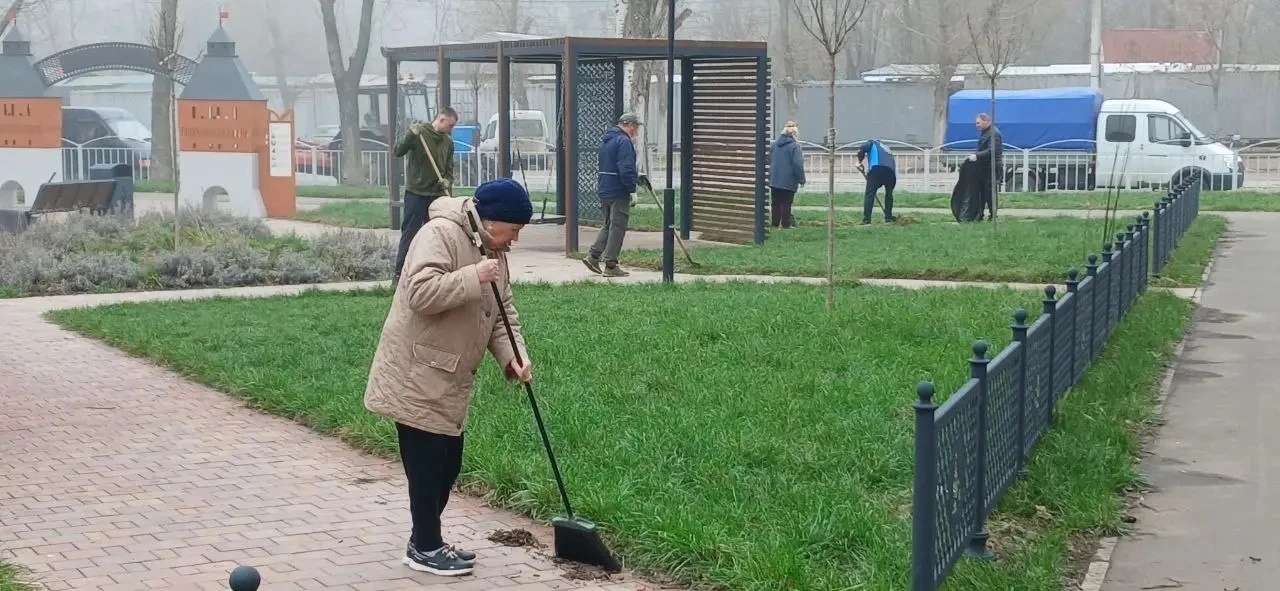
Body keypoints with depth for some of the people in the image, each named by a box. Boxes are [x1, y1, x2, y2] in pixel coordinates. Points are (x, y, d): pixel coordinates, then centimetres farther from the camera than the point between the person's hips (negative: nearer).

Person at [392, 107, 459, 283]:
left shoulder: (448, 141, 10)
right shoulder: (419, 133, -7)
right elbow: (398, 152, -14)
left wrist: (448, 181, -2)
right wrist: (410, 135, -28)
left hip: (437, 195, 5)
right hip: (416, 193, -5)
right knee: (409, 234, -4)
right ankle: (399, 274, -2)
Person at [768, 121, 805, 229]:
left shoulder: (774, 144, 5)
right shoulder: (795, 146, -14)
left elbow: (769, 161, 12)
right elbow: (798, 164, -17)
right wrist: (801, 179, -6)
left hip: (774, 180, 5)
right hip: (789, 181, -5)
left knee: (776, 203, 12)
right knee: (786, 204, 2)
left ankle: (774, 223, 16)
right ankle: (786, 223, 4)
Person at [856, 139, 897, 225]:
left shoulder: (872, 143, 27)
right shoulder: (887, 148, 40)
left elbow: (861, 150, 3)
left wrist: (860, 162, 16)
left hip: (876, 168, -5)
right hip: (891, 170, 5)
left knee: (870, 194, -4)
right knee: (889, 194, 21)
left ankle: (866, 219, -11)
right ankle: (888, 218, 20)